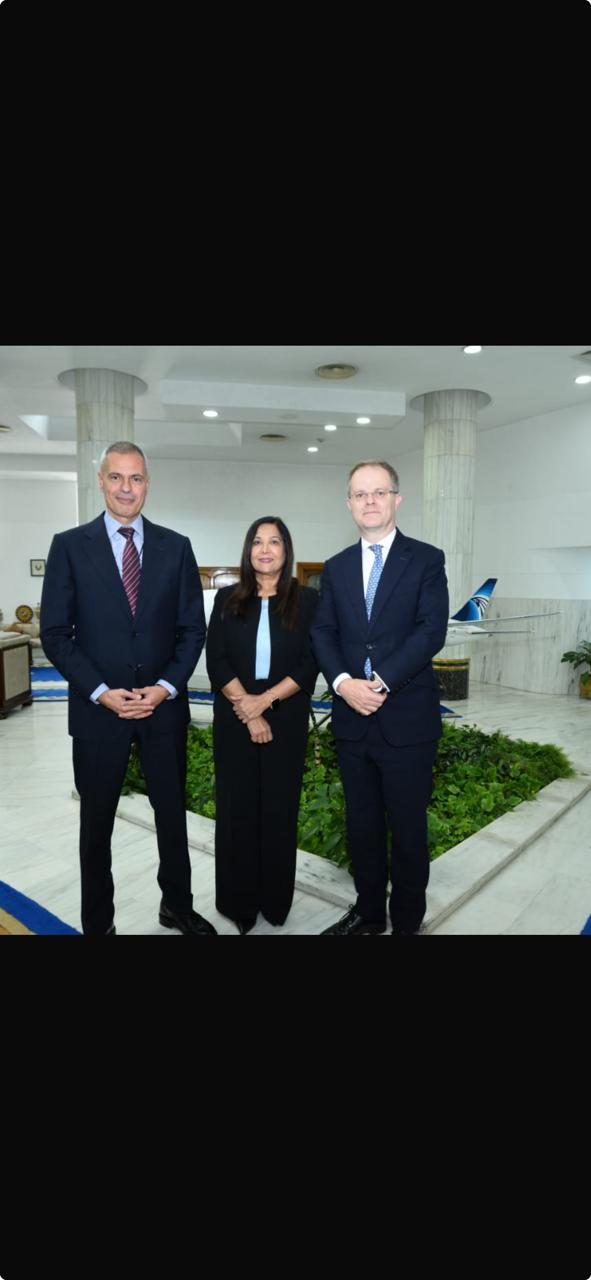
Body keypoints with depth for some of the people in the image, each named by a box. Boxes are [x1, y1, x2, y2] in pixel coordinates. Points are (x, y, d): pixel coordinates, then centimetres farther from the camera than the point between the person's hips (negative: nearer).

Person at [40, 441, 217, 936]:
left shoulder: (176, 546, 3)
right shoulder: (70, 545, -2)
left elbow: (193, 627, 2)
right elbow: (55, 632, -4)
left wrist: (166, 687, -11)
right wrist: (101, 692, -13)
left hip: (164, 705, 2)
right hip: (97, 708, -1)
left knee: (173, 813, 15)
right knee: (97, 821, 13)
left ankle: (178, 906, 37)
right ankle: (98, 921, 33)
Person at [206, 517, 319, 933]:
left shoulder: (307, 599, 0)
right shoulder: (228, 599, 4)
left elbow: (310, 665, -5)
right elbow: (216, 662, -3)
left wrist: (264, 701, -15)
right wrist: (248, 714, -12)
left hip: (286, 720, -1)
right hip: (234, 721, 1)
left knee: (279, 809, 8)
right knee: (237, 808, 7)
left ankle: (276, 901, 25)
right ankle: (239, 902, 24)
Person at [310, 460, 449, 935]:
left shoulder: (426, 559, -1)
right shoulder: (336, 567, 11)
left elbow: (431, 631, -12)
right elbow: (322, 633, 4)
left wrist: (381, 682, -19)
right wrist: (343, 682, -13)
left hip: (407, 718, -4)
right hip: (352, 718, 4)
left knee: (408, 826, 9)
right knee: (362, 824, 16)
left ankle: (407, 920, 29)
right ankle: (369, 912, 35)